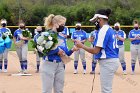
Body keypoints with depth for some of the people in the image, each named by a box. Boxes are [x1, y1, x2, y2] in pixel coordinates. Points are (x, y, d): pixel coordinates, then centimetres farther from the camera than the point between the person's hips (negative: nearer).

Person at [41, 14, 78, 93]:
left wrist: (72, 50, -7)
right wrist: (57, 50, -18)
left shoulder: (62, 37, 10)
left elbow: (65, 53, 12)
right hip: (49, 66, -7)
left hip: (60, 66, 7)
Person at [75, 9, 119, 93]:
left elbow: (95, 51, -18)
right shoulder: (110, 29, 14)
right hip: (113, 60, 10)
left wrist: (81, 46, -8)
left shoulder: (103, 30, -15)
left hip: (107, 62, -10)